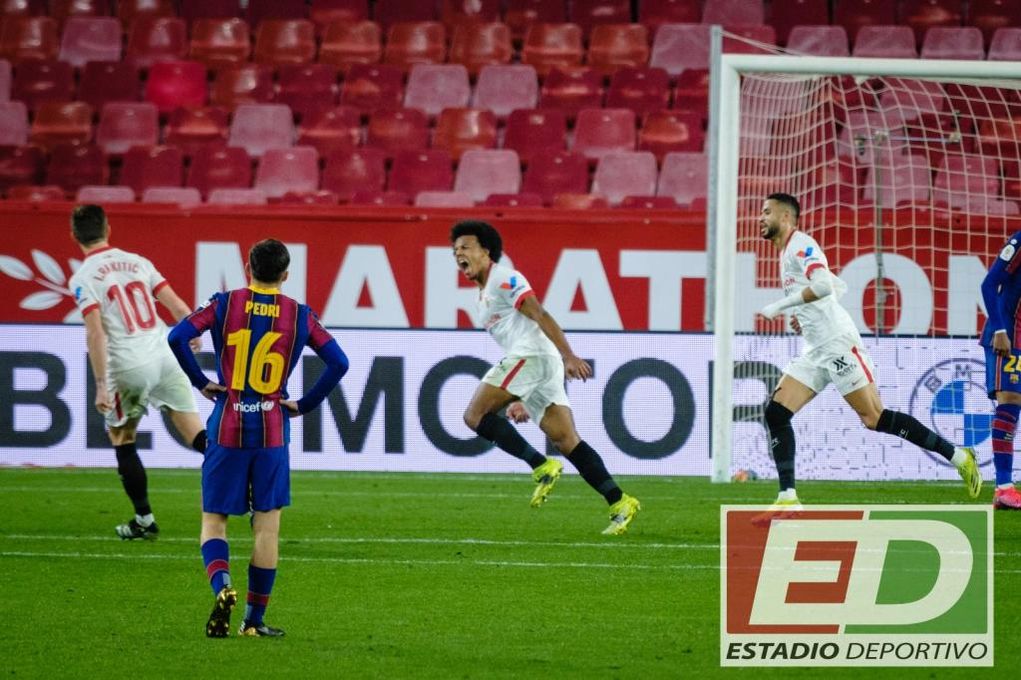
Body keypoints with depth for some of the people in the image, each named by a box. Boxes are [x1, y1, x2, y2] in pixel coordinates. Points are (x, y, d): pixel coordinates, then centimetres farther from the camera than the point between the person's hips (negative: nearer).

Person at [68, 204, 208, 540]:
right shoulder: (137, 262, 10)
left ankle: (144, 518, 16)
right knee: (195, 433, 4)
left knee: (122, 439, 15)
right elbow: (179, 308, 7)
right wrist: (192, 340, 23)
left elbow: (96, 333, -14)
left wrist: (101, 385, -14)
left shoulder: (83, 278, -4)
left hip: (129, 368, -3)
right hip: (165, 357, 3)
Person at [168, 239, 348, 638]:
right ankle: (254, 619, 8)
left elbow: (177, 338, -12)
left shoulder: (224, 304, -1)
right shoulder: (299, 316, 1)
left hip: (227, 429, 0)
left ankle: (222, 586, -19)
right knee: (267, 525, 7)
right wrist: (305, 405, 5)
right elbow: (338, 363, -2)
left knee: (214, 519, 8)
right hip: (272, 431, 0)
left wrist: (200, 383, -1)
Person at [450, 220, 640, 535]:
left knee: (475, 415, -11)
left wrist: (568, 356, -25)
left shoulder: (503, 279, -1)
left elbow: (540, 316, -13)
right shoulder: (482, 297, 28)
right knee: (566, 440, 0)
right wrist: (521, 401, 31)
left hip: (532, 355, -9)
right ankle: (619, 503, -8)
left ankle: (541, 466, -17)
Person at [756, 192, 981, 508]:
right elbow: (839, 286, 28)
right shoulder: (788, 252, 20)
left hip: (838, 344, -10)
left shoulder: (800, 245, -9)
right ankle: (788, 498, -4)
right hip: (815, 352, 10)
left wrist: (780, 306, -19)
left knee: (875, 418, -10)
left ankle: (958, 456, -3)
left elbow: (824, 285, -26)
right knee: (775, 413, -2)